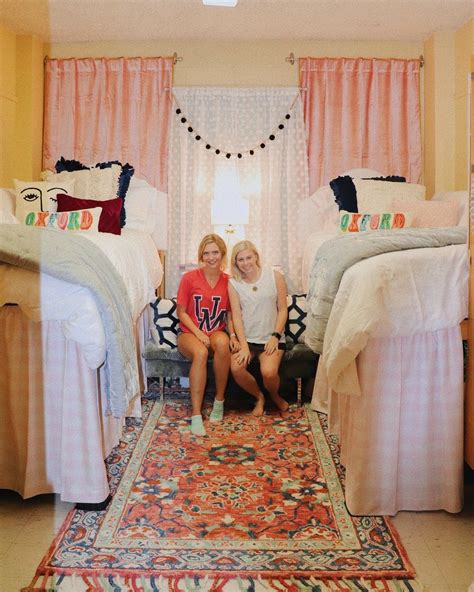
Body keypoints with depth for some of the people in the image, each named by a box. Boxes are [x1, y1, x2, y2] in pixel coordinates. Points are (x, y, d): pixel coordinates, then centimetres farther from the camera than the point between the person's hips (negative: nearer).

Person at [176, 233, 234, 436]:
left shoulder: (228, 282, 2)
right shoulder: (189, 278, -5)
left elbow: (230, 314, 8)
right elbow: (181, 312, -2)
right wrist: (198, 333, -15)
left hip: (216, 333, 2)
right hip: (189, 333, -1)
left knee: (222, 343, -36)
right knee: (200, 352, -36)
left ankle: (219, 400, -17)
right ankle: (196, 414, -32)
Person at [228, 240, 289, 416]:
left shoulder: (275, 277, 0)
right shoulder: (233, 283, 2)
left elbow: (282, 309, 1)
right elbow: (236, 315, -3)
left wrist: (275, 336, -10)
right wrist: (244, 346, -12)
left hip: (271, 338, -1)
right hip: (246, 338, 2)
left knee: (269, 372, -26)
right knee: (236, 368, -25)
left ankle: (275, 395, 12)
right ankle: (259, 397, 6)